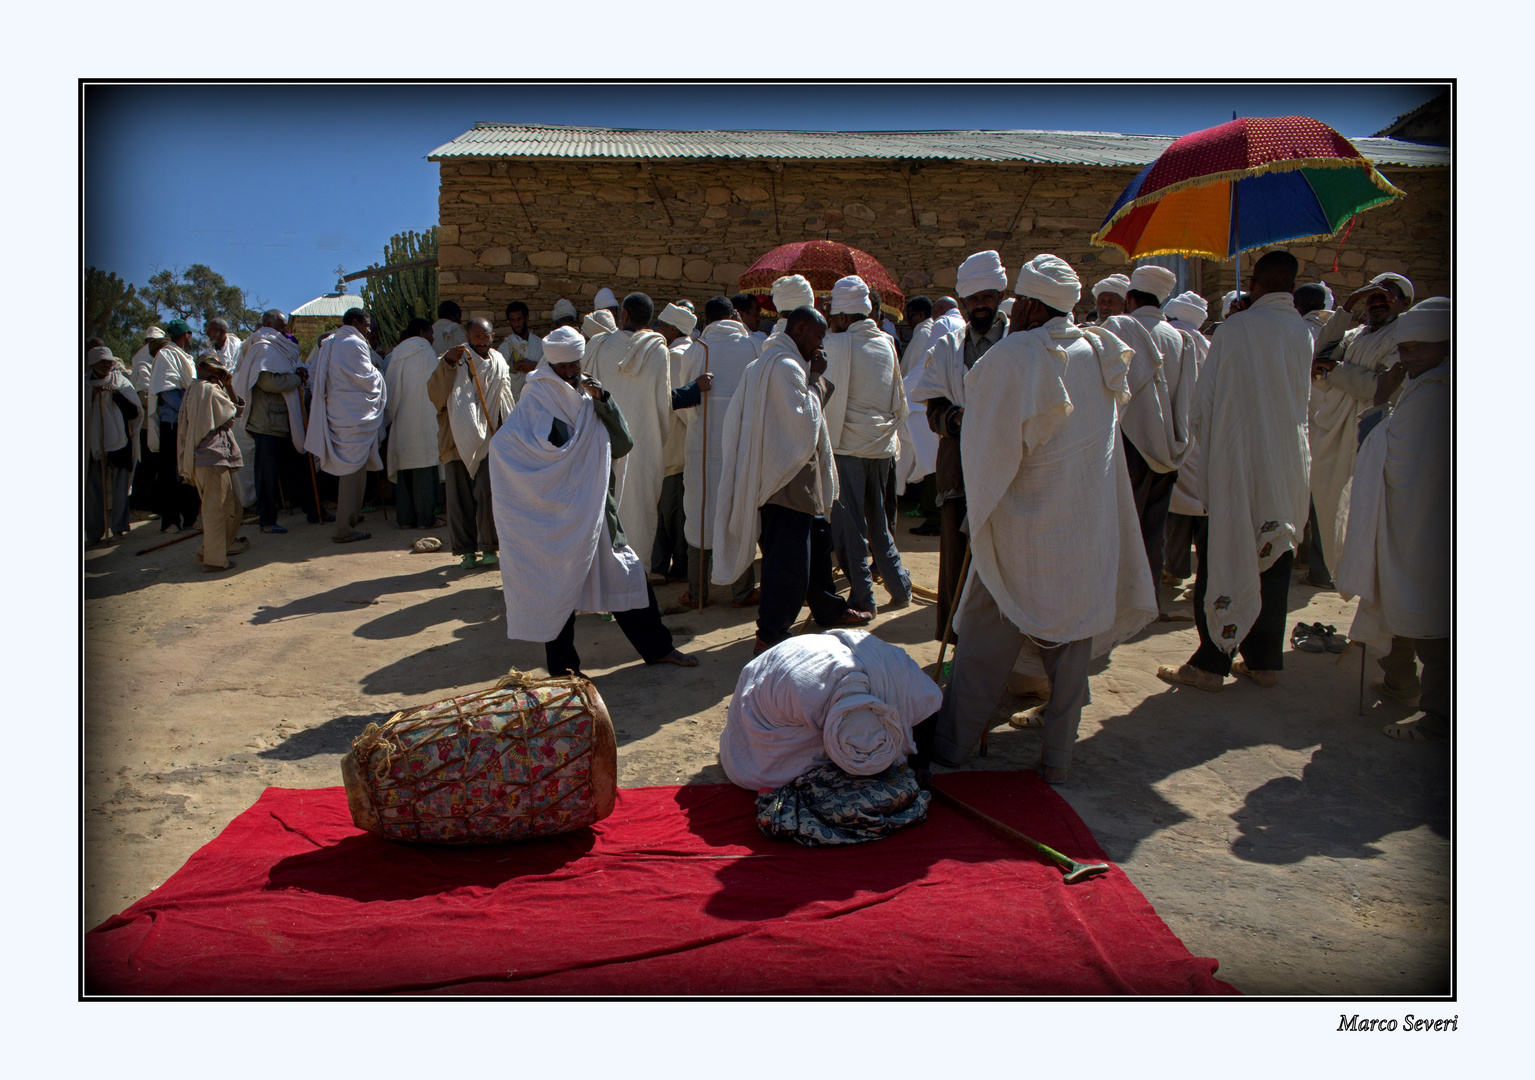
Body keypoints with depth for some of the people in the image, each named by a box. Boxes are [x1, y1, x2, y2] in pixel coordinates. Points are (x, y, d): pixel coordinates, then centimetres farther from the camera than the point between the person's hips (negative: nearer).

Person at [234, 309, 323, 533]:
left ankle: (313, 511, 18)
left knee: (299, 466, 11)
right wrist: (297, 378, -9)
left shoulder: (282, 348, 20)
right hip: (267, 420, -9)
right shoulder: (262, 348, -11)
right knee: (268, 470, -1)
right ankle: (266, 520, 6)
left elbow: (290, 374, 22)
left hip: (286, 420, 9)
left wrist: (301, 372, -1)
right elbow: (268, 380, -23)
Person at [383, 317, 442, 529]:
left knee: (404, 471, 8)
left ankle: (405, 518, 11)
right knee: (425, 470, -3)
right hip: (424, 421, -5)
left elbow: (390, 390, 13)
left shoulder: (396, 355, 13)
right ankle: (425, 517, -3)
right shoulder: (426, 352, -2)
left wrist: (391, 415, 19)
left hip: (401, 423, 6)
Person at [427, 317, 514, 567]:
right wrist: (446, 364, -22)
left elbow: (505, 403, 16)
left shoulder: (499, 365, 13)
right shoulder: (455, 362, 5)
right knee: (459, 497, 0)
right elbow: (435, 394, -8)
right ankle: (465, 550, 9)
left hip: (488, 441, 0)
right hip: (458, 440, 0)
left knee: (487, 492, -12)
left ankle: (490, 547, -1)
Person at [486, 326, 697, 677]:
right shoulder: (534, 405, -8)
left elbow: (620, 444, 1)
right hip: (555, 515, -6)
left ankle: (657, 648, 24)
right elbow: (501, 445, -21)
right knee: (560, 586, 3)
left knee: (628, 575, 10)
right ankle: (562, 669, 18)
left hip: (595, 510, 6)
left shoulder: (588, 400, 8)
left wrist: (603, 399, -11)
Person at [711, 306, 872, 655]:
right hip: (789, 478, -11)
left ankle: (829, 609, 38)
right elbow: (805, 422, -19)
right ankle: (771, 635, -3)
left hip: (795, 477, 11)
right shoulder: (786, 366, -18)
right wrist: (815, 380, -10)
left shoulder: (770, 362, 16)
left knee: (817, 541, 22)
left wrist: (816, 379, 6)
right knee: (788, 558, -8)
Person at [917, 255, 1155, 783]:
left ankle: (951, 743, 20)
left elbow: (989, 449, -14)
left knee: (986, 641, 7)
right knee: (1072, 637, 13)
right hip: (1091, 532, 5)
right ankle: (1058, 754, 21)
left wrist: (980, 514, -1)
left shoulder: (1011, 358, -17)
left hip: (1025, 528, -5)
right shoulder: (1099, 353, 2)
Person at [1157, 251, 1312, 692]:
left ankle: (1211, 662, 5)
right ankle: (1265, 660, 19)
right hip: (1288, 467, 4)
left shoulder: (1234, 328, -10)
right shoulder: (1304, 333, 3)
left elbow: (1205, 397, -5)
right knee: (1273, 562, 11)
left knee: (1223, 560, 2)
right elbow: (1302, 400, 15)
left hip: (1237, 462, -4)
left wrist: (1203, 432, 11)